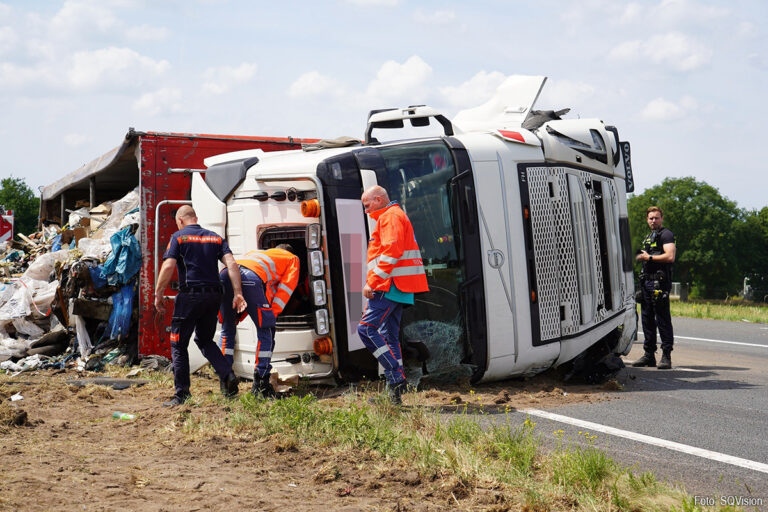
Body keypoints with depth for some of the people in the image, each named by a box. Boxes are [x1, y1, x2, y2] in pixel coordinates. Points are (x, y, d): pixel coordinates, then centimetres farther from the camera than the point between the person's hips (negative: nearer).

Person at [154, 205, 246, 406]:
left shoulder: (179, 237, 1)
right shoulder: (216, 238, 14)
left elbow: (168, 267, -10)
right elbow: (231, 264, 1)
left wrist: (158, 294, -3)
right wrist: (238, 293, -3)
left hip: (190, 294, -5)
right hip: (213, 295, 5)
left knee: (178, 344, 6)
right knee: (205, 340, 22)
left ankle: (182, 394, 4)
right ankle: (227, 374, 1)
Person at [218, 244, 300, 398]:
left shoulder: (255, 253, 46)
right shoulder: (292, 259, 32)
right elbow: (286, 287, 16)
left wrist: (238, 315, 31)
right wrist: (272, 313, 8)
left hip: (225, 275, 5)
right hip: (251, 277, -5)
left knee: (227, 330, 20)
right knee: (265, 331, 8)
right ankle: (260, 383, 3)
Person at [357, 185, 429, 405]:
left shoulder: (390, 216, -6)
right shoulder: (394, 216, 27)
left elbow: (391, 252, -19)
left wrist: (372, 282, -19)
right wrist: (374, 283, 20)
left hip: (391, 285, -11)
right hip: (397, 288, 11)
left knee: (367, 328, -14)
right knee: (389, 335, 9)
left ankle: (396, 375, -17)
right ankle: (394, 389, 9)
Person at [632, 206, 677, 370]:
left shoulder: (666, 235, -4)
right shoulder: (648, 237, 24)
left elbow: (670, 256, -17)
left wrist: (649, 257, -11)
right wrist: (640, 257, 15)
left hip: (660, 282, -9)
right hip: (647, 281, 9)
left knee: (663, 319, -9)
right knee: (647, 318, 10)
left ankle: (666, 356, -8)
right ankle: (649, 354, 16)